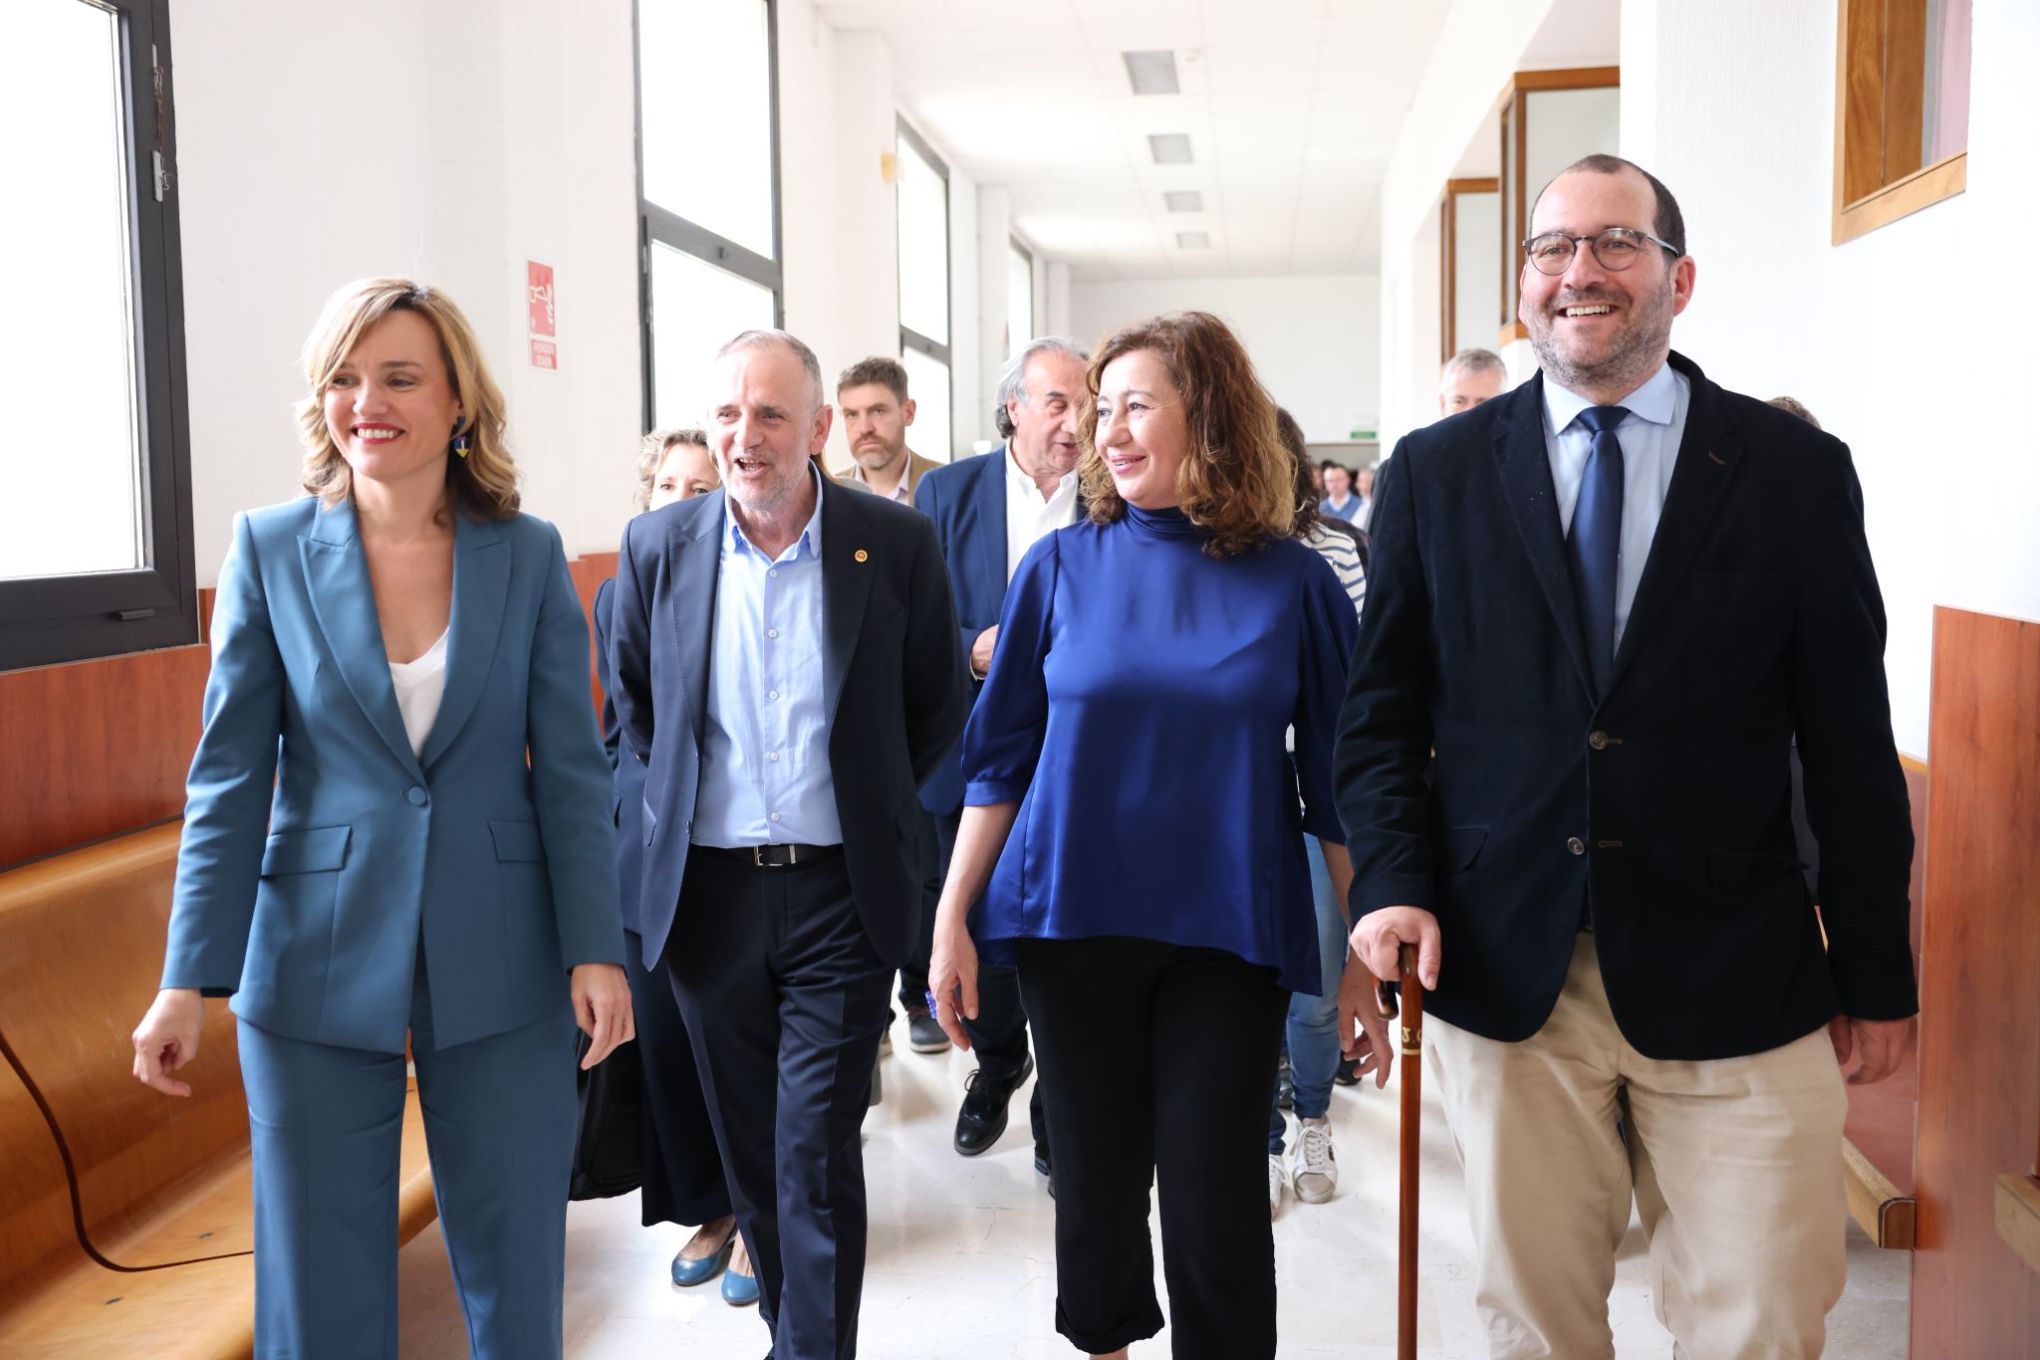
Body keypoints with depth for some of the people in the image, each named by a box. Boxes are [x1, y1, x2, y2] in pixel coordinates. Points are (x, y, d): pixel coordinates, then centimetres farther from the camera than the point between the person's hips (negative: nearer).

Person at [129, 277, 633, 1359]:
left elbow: (569, 771, 0)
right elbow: (229, 778, -1)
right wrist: (187, 981, -4)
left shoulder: (530, 555, -1)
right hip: (319, 966, 0)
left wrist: (596, 950, -5)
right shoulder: (269, 549, -1)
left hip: (498, 966, 0)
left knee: (516, 1273, 11)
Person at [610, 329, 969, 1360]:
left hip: (840, 894, -2)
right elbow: (632, 699, 15)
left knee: (818, 1153, -3)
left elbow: (938, 704, 6)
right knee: (748, 1148, 14)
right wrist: (681, 803, 10)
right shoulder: (657, 547, -1)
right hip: (707, 888, 3)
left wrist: (869, 805, 7)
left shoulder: (897, 543, -6)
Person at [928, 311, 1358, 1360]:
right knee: (1095, 1174, 13)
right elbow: (1001, 757, 4)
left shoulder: (1293, 583, -2)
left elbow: (1337, 782, 1)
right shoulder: (1063, 566, 0)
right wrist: (952, 916, -1)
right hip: (1076, 921, 2)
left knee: (1214, 1196, 2)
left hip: (1229, 935, -1)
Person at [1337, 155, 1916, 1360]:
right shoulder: (1436, 472, 5)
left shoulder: (1796, 471, 2)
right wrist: (1392, 884, -8)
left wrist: (1877, 978, 4)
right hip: (1506, 973, 1)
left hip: (1734, 982, 0)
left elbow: (1850, 745, 3)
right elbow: (1383, 713, 6)